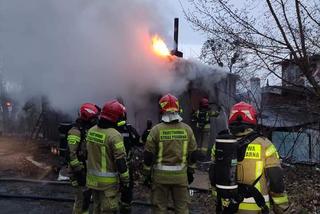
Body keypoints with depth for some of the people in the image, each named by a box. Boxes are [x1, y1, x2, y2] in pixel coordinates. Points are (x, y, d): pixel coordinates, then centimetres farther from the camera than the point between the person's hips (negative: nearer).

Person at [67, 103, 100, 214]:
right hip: (80, 170, -9)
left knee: (87, 195, 19)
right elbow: (71, 154, -23)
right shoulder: (76, 131, -18)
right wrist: (78, 171, -23)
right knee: (82, 197, -3)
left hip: (89, 169, 9)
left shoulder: (89, 130, 10)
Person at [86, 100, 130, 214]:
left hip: (93, 179, 7)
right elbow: (121, 162, -19)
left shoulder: (91, 131, 3)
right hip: (108, 182, -7)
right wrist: (125, 183, -11)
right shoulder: (114, 135, -21)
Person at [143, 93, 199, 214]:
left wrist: (147, 172, 6)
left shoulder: (156, 129, -10)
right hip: (181, 175, 2)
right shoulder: (187, 129, -2)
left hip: (160, 175, -2)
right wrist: (191, 171, 16)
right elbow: (193, 154, 5)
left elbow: (148, 155, -7)